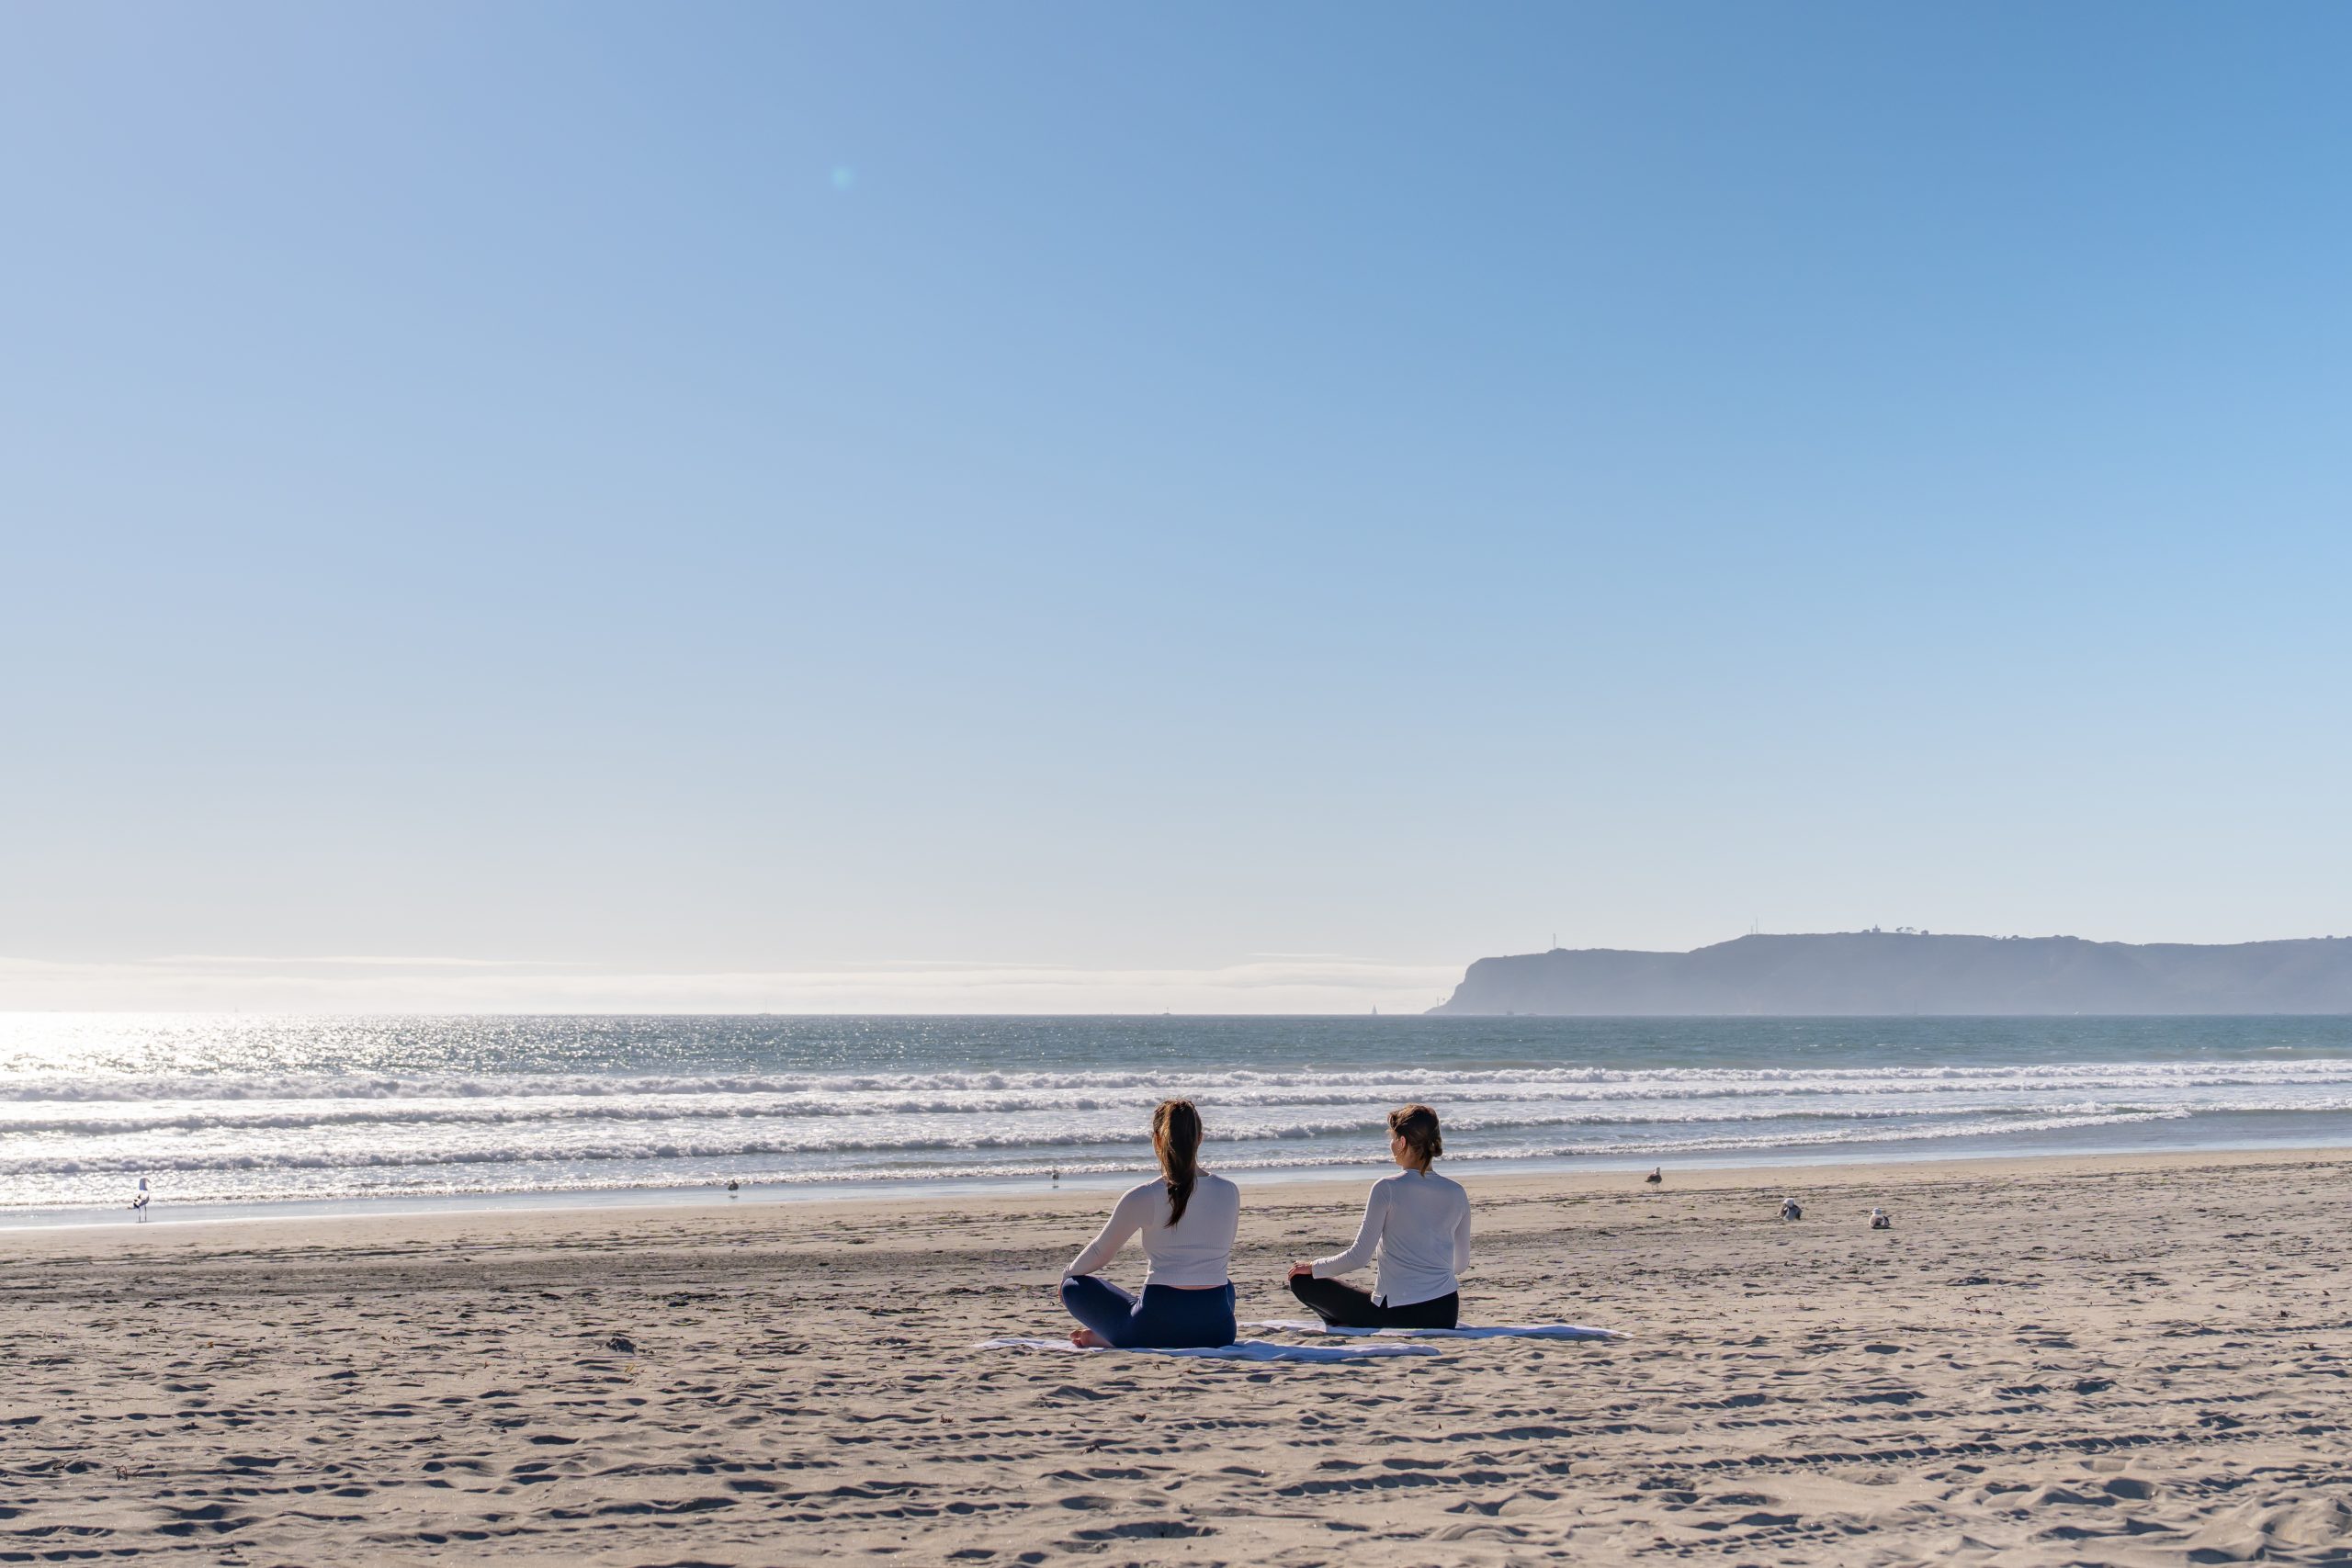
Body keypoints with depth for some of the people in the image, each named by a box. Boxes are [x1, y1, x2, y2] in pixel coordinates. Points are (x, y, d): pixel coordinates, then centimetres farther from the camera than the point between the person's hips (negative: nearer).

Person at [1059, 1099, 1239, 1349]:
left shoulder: (1143, 1198, -8)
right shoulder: (1229, 1192, 2)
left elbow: (1100, 1252, 7)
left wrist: (1067, 1274, 28)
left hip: (1158, 1328, -3)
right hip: (1218, 1332, 3)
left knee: (1075, 1285, 21)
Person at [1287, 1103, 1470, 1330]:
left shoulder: (1387, 1188, -11)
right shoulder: (1456, 1192, 4)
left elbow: (1359, 1257, -10)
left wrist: (1313, 1267, 7)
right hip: (1446, 1316, 4)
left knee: (1301, 1281, 11)